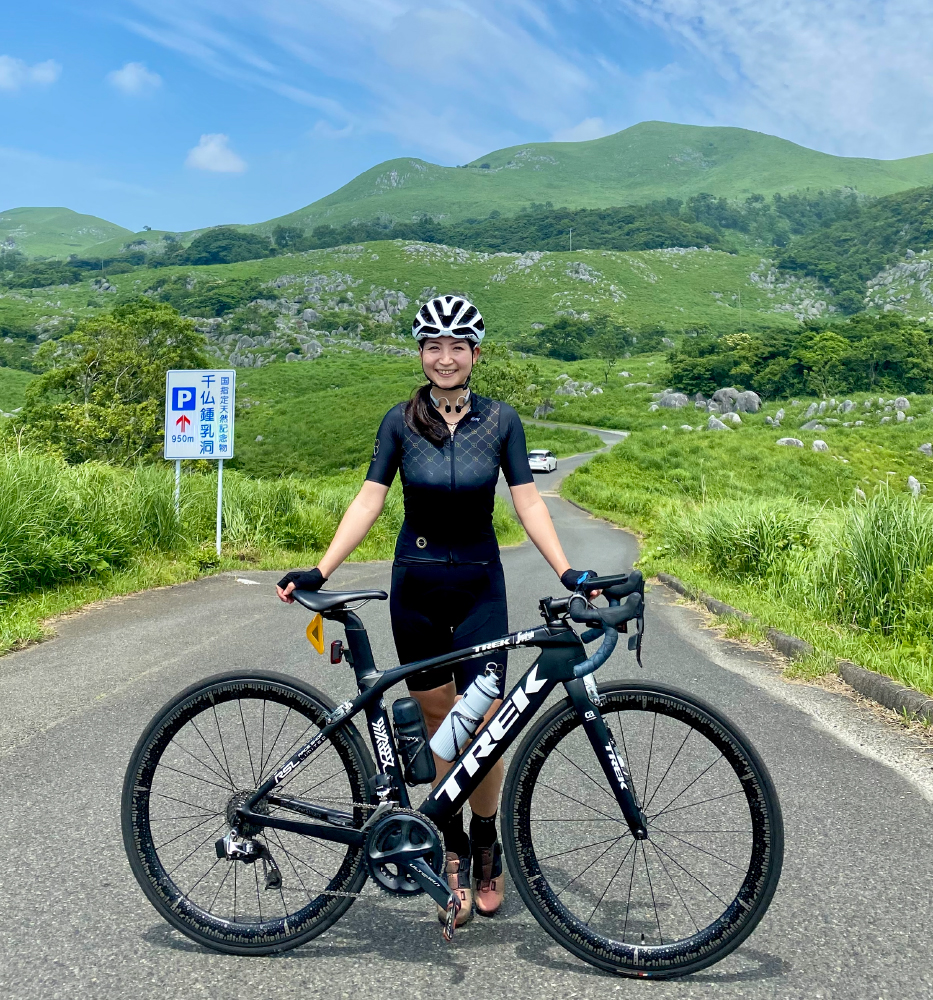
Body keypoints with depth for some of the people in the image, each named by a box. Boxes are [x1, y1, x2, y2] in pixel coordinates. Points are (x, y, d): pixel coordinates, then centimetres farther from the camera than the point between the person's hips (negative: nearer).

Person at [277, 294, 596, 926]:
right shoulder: (401, 421, -1)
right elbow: (369, 502, -4)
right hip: (415, 584, 1)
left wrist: (568, 572, -14)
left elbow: (528, 503, -4)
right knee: (438, 721, 8)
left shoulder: (500, 420, -2)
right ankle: (454, 851, 24)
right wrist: (320, 571, -12)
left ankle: (487, 849, 20)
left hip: (480, 585, 0)